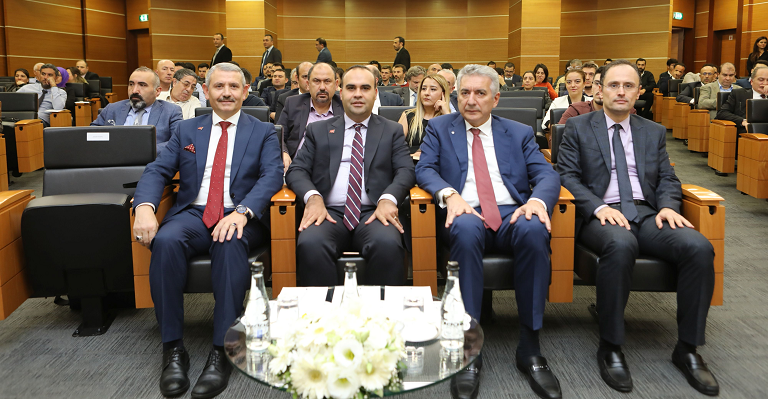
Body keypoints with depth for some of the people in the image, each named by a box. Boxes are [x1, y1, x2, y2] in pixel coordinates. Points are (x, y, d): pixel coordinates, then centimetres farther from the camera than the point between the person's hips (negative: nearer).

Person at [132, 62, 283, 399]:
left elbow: (272, 175, -3)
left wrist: (242, 211, -23)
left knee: (230, 243, -37)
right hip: (193, 214, 2)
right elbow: (157, 171, 9)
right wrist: (144, 206, -14)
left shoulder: (263, 132, 13)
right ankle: (173, 348, -24)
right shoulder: (186, 130, 20)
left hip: (239, 218, -2)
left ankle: (222, 352, -34)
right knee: (166, 240, -32)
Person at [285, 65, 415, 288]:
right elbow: (296, 170, 12)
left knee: (388, 244, -35)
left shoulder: (392, 131, 18)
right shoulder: (318, 131, 19)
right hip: (330, 212, 1)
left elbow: (406, 170, 7)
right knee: (309, 244, -34)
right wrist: (313, 196, -11)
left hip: (374, 213, 0)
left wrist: (388, 199, -15)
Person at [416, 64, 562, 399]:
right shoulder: (439, 129, 18)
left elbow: (546, 174, 8)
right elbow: (424, 169, 3)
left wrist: (537, 200, -16)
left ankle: (529, 349, -25)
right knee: (465, 230, -38)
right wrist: (450, 194, -18)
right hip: (465, 214, -1)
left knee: (534, 229, -34)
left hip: (511, 215, 2)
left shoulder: (520, 133, 20)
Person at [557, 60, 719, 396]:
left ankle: (688, 349, -11)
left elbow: (667, 179, 17)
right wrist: (599, 207, -15)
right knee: (620, 244, -39)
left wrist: (668, 206, -7)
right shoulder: (578, 128, 10)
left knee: (699, 248, -26)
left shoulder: (654, 132, 21)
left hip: (647, 214, 4)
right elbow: (567, 176, 1)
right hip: (600, 215, -4)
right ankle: (610, 348, -24)